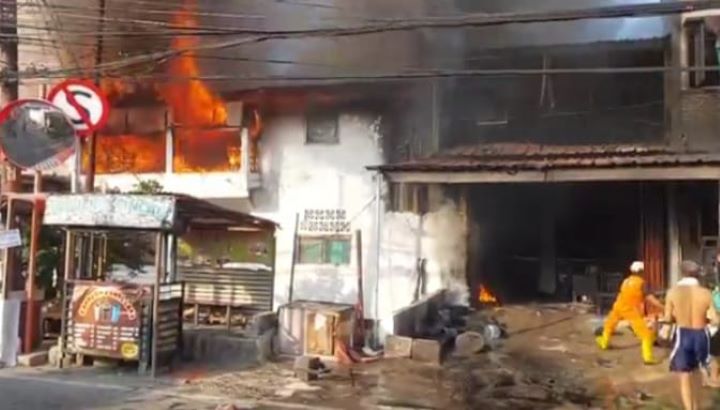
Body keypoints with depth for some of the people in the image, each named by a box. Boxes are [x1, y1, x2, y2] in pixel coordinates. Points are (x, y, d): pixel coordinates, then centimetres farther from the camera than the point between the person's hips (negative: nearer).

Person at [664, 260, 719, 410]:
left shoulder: (673, 291, -10)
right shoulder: (706, 293, -6)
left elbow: (668, 318, -4)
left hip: (682, 336, -3)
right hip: (701, 336, 3)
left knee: (685, 377, 8)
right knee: (695, 370, 26)